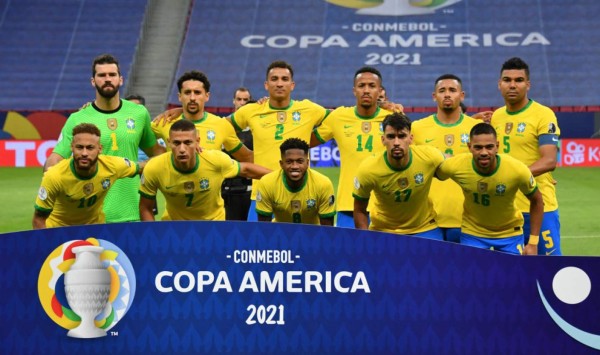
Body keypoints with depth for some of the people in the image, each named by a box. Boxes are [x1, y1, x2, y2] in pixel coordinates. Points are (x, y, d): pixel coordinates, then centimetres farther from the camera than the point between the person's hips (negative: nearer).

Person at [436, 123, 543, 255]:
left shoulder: (517, 170, -28)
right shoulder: (455, 166, -26)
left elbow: (537, 201, -10)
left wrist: (533, 242, -11)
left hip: (509, 233, -1)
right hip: (472, 233, 1)